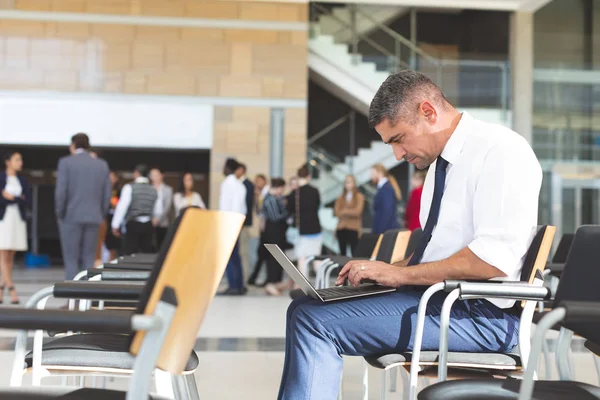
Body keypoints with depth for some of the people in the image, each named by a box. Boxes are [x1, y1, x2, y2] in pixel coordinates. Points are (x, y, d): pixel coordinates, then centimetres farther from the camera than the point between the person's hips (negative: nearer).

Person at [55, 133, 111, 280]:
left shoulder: (65, 162, -3)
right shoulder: (102, 165, 8)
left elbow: (61, 192, -9)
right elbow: (107, 195, 5)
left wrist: (60, 214, 2)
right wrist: (100, 216, 13)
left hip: (71, 217, -3)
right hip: (93, 218, 3)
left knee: (71, 261, 1)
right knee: (88, 261, 7)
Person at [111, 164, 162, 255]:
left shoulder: (130, 187, -6)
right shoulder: (153, 190, 8)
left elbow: (122, 206, -10)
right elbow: (158, 211, 14)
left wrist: (115, 225, -6)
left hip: (133, 225, -5)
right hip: (148, 226, 5)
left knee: (129, 254, -3)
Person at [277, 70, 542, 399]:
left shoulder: (500, 150, -13)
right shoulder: (441, 162, 16)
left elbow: (496, 257, -23)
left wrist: (398, 274, -18)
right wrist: (383, 272, 4)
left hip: (477, 311, -9)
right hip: (435, 296, 9)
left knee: (315, 322, -18)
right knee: (304, 309, 1)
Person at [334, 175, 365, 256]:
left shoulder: (359, 196, 4)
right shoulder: (340, 198, 14)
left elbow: (357, 212, -7)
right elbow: (337, 212, 3)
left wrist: (344, 211, -1)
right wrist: (350, 212, -8)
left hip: (353, 228, -4)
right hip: (341, 228, 4)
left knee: (354, 253, -9)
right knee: (342, 253, 6)